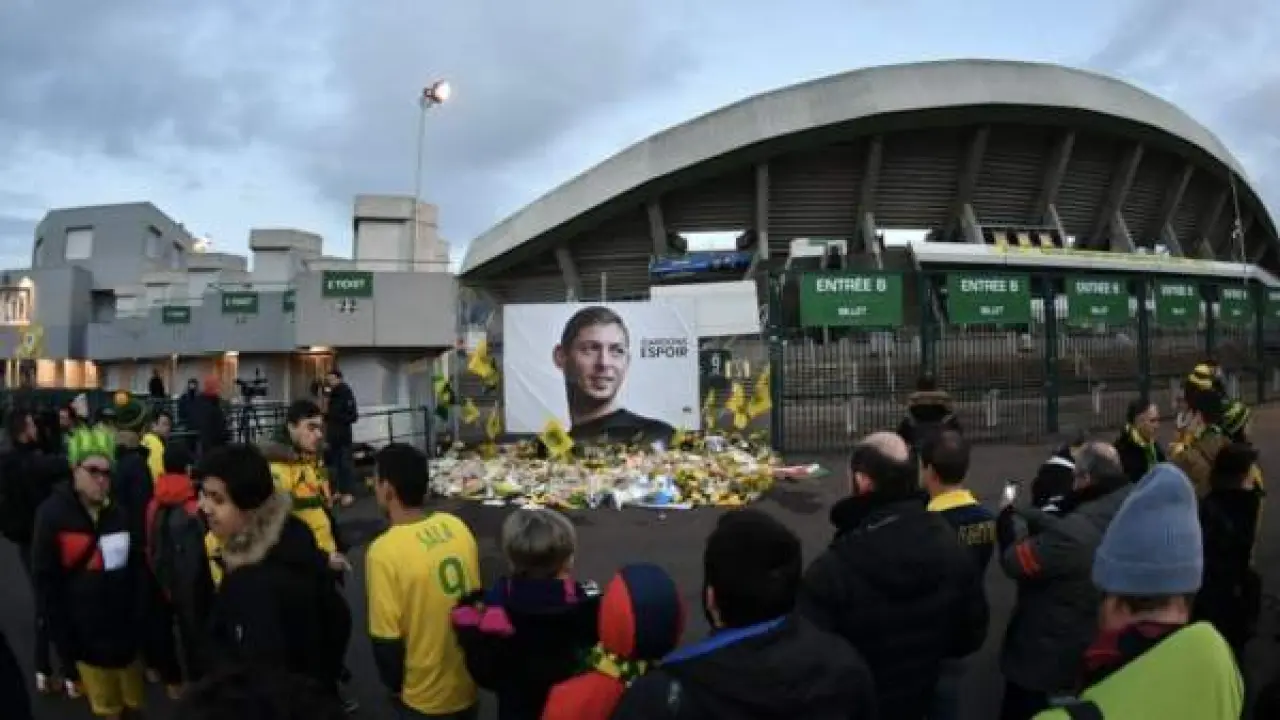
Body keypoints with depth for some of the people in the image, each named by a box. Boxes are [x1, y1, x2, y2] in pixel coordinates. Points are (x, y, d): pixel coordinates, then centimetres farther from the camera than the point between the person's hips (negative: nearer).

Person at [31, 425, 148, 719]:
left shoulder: (119, 513, 2)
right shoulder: (52, 515, -9)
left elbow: (138, 570, 4)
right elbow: (46, 583, -8)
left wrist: (140, 620, -3)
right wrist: (64, 638, -10)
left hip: (126, 627, 3)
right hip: (86, 634, -3)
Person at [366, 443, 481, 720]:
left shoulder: (384, 551, -23)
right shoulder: (458, 527, -7)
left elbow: (386, 640, -17)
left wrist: (395, 685, 2)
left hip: (425, 697, -4)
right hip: (470, 682, 5)